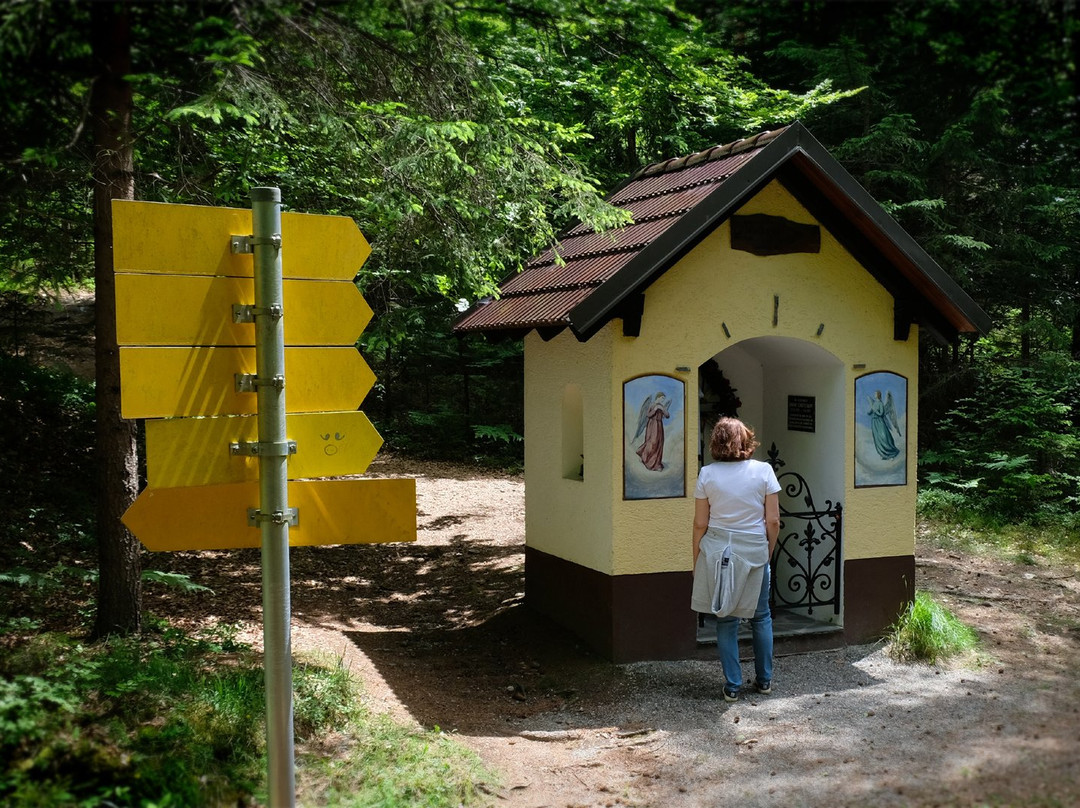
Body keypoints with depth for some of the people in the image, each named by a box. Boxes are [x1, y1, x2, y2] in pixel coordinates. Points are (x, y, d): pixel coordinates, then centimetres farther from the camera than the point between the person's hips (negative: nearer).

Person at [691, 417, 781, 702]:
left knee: (725, 619, 9)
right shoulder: (763, 471, -6)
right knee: (761, 617, 17)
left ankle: (732, 686, 13)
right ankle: (765, 680, 26)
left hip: (717, 553, 0)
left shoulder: (707, 474, -5)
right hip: (755, 551, 0)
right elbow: (773, 521, -5)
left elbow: (700, 524, -3)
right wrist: (768, 552, 11)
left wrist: (696, 563, 8)